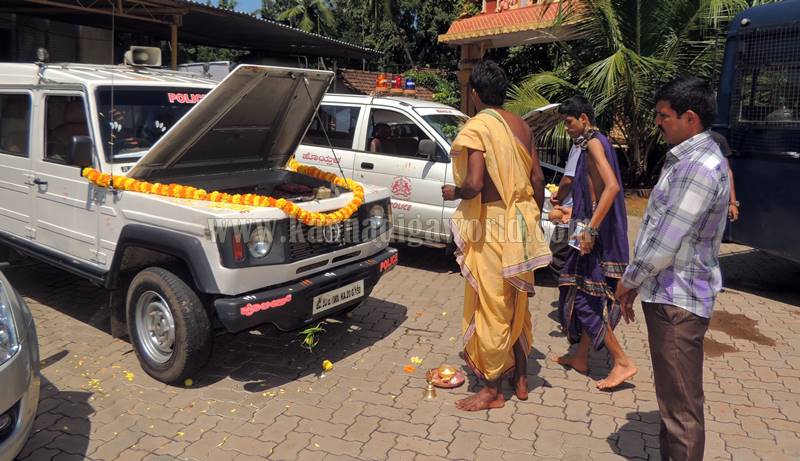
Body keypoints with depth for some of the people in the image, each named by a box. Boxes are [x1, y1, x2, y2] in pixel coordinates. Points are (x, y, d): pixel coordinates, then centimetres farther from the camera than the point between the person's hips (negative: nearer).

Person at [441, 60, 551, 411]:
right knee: (516, 304, 18)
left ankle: (492, 391, 15)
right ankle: (521, 379, 31)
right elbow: (538, 179, 10)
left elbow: (474, 184, -23)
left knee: (490, 308, 3)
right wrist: (534, 218, 21)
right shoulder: (521, 126, 8)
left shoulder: (477, 127, -14)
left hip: (492, 227, -7)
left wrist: (453, 192, -2)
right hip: (521, 224, 8)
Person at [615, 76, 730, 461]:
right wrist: (639, 282, 16)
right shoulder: (686, 158, 13)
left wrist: (630, 280, -7)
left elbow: (666, 242, -22)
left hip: (678, 301, -10)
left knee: (681, 406, 1)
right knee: (673, 397, 22)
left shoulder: (700, 167, -20)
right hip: (668, 293, 10)